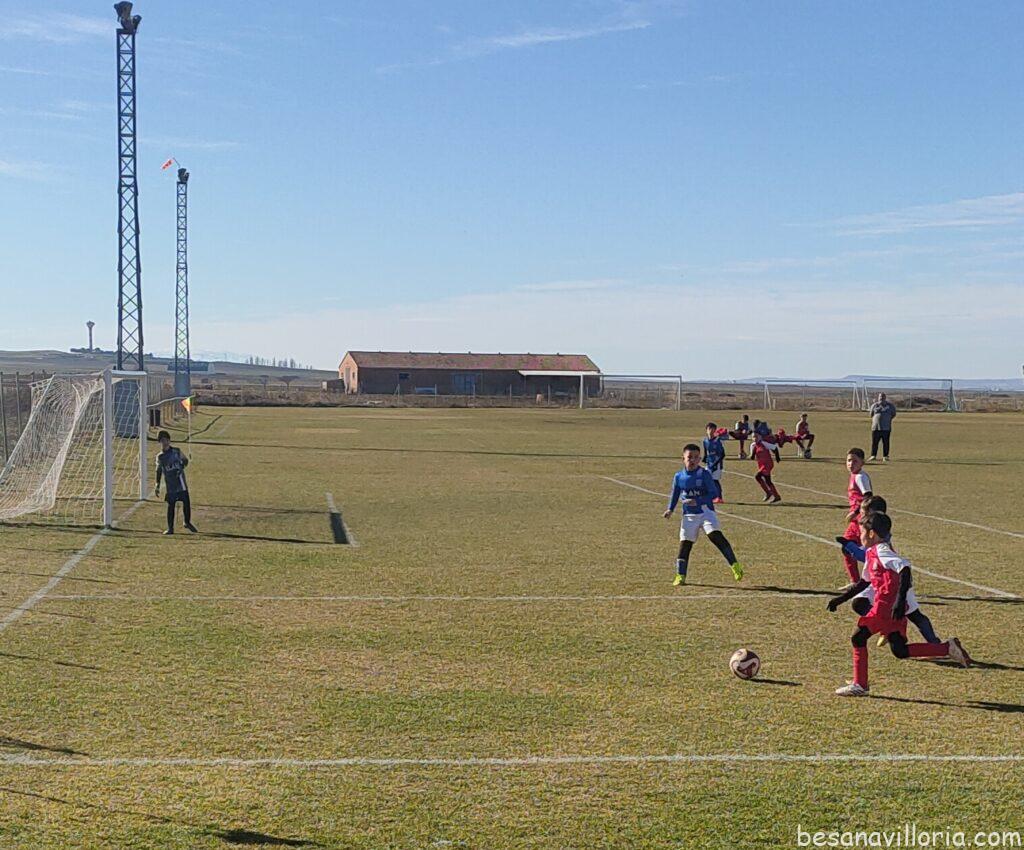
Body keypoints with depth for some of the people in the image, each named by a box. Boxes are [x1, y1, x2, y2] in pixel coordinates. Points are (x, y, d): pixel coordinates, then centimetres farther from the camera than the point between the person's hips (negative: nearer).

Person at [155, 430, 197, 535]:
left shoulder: (177, 451, 4)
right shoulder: (160, 457, 4)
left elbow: (185, 460, 15)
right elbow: (158, 471, 12)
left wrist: (181, 468, -6)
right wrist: (157, 486, 9)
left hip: (181, 481, 1)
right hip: (170, 484, -1)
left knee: (186, 502, -1)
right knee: (171, 505, -1)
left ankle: (187, 522, 20)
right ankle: (170, 528, 7)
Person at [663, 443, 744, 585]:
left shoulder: (704, 474, -8)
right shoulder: (679, 477, 3)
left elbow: (713, 492, -10)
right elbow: (675, 494, 16)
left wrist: (697, 501, -21)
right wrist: (670, 509, 1)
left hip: (706, 511, -3)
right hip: (689, 515, 3)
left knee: (715, 535, -22)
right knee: (685, 543, 0)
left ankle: (735, 565, -18)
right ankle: (680, 576, 9)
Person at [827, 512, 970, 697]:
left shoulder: (881, 551, -11)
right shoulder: (871, 553, 18)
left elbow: (905, 569, -25)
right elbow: (864, 582, 29)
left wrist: (900, 601, -32)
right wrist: (840, 599, 27)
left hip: (887, 606, -9)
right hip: (888, 607, 9)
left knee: (858, 638, -3)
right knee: (900, 650, 10)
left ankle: (859, 685, 3)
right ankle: (948, 647, 11)